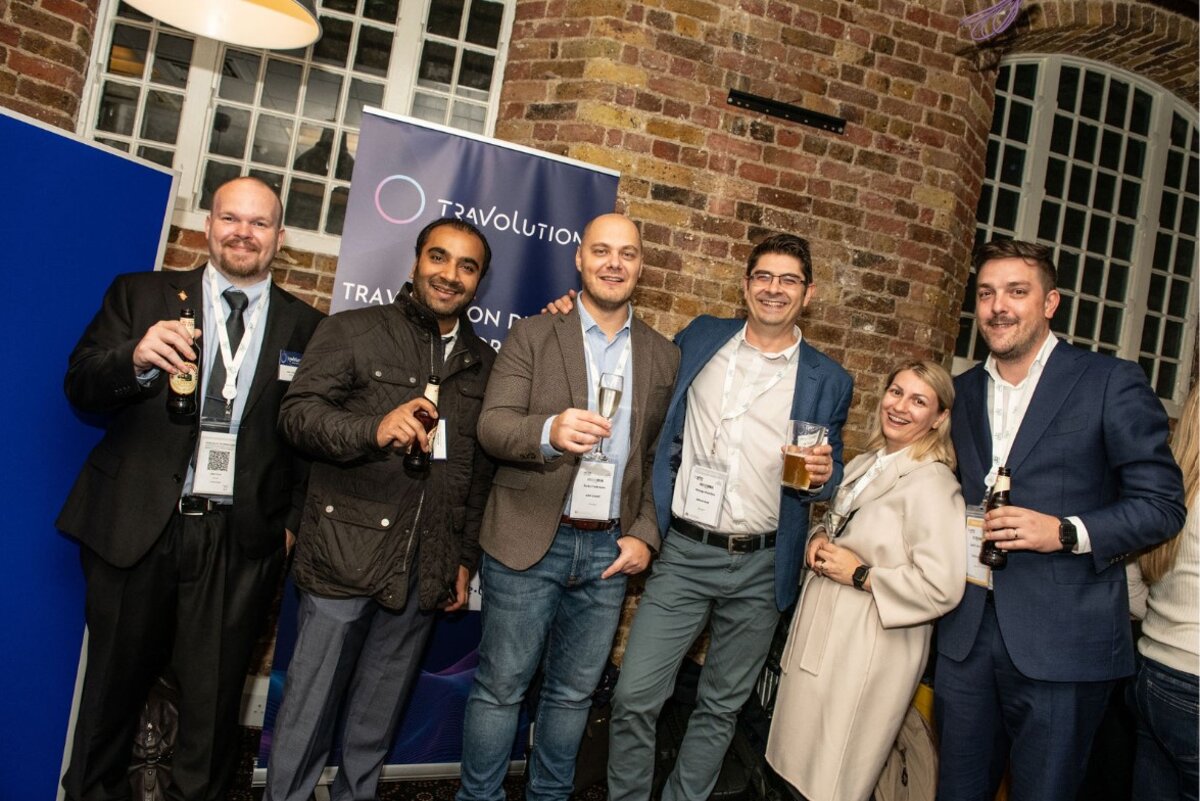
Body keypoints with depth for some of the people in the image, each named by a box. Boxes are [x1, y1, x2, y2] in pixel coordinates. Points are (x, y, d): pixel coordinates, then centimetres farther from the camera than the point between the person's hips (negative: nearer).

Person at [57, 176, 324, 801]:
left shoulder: (305, 327, 6)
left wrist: (296, 519, -4)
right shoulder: (140, 295, 7)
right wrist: (135, 359, -21)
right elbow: (82, 391, -1)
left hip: (242, 541, 0)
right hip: (135, 529, 1)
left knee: (214, 699, 8)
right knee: (114, 684, 15)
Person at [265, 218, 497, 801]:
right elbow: (297, 412, -9)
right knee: (309, 708, 7)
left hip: (425, 572, 4)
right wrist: (374, 429, -26)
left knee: (378, 714, 17)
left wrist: (466, 558, 12)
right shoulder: (353, 332, 0)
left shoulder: (483, 363, 12)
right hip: (345, 557, -3)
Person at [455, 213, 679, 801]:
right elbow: (492, 425, -9)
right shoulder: (533, 335, 0)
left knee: (574, 691, 16)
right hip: (529, 542, -2)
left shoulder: (663, 356, 8)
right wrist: (549, 432, -29)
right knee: (501, 685, 7)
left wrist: (645, 534, -1)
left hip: (609, 549, 3)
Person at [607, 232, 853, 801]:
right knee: (634, 698, -2)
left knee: (721, 707, 13)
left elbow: (829, 482, 11)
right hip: (683, 554, 0)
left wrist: (823, 476, -13)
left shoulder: (827, 381, 3)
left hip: (761, 567, 0)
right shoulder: (700, 339, 5)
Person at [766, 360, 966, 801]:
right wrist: (819, 538, 3)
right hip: (821, 631, 8)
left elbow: (941, 587, -23)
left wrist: (861, 575, -17)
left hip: (871, 648, -8)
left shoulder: (933, 484, -17)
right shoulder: (864, 465, 9)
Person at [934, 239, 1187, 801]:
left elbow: (1162, 505, -5)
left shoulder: (1111, 384, -3)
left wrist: (1066, 533, -18)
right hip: (965, 633, 5)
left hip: (1060, 644, -4)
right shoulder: (962, 391, 13)